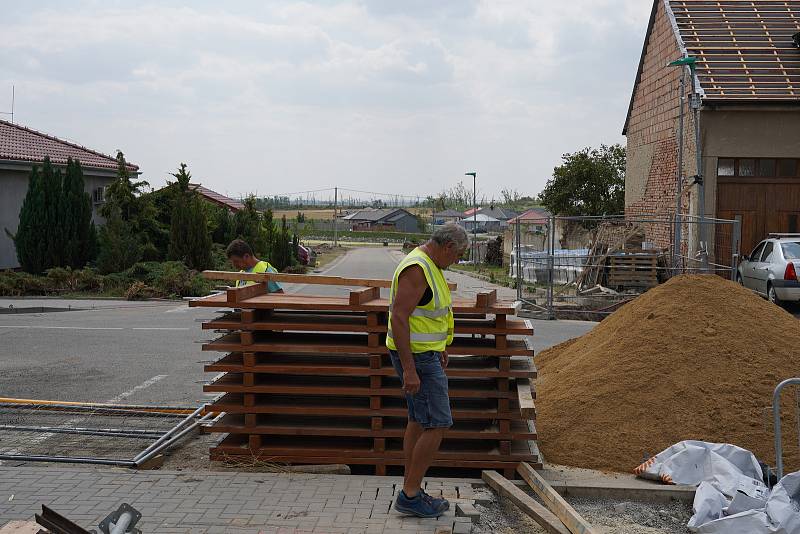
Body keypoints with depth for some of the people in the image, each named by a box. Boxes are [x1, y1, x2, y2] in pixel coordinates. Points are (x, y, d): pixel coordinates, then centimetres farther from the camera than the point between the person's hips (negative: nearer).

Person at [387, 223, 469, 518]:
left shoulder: (428, 265, 12)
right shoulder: (416, 269, -21)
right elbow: (398, 319, -26)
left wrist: (438, 348, 28)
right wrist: (409, 369, -28)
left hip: (423, 352, 11)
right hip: (416, 357, -11)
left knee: (418, 421, 15)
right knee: (438, 424, -8)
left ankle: (410, 492, 23)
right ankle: (410, 495, 0)